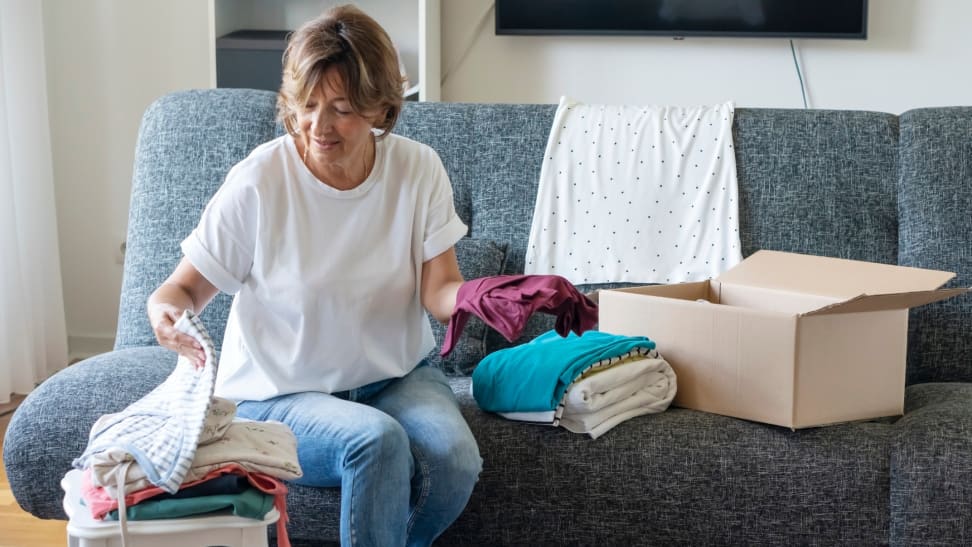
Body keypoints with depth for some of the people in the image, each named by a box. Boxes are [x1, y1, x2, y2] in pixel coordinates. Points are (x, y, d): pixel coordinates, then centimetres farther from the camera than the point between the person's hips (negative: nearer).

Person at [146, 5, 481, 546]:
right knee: (377, 441, -34)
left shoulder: (418, 169, -6)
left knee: (455, 459, -26)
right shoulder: (259, 181, -15)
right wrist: (165, 310, -30)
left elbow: (439, 289, -9)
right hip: (280, 393, -3)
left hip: (396, 374, 3)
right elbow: (187, 285, -7)